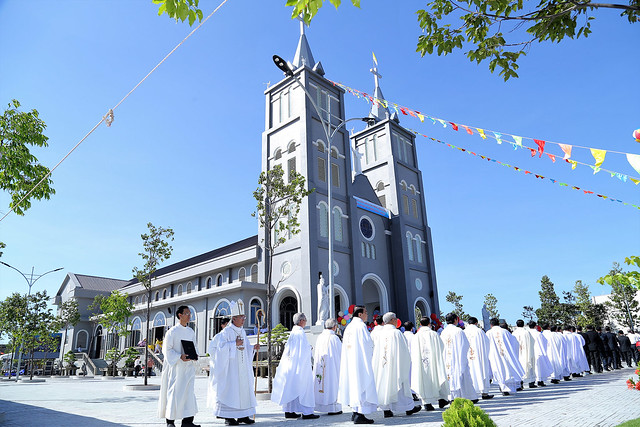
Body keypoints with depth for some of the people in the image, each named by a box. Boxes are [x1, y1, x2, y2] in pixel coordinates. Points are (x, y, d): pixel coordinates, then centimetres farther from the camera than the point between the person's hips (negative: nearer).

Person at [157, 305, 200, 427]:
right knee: (174, 391, -1)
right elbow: (167, 349, -9)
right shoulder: (172, 332, -6)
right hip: (175, 366, -5)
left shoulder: (191, 332, 11)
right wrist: (180, 356, -21)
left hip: (188, 366, 5)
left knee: (189, 391, 2)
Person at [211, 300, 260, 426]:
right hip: (231, 367, -7)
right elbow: (221, 347, -16)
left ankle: (243, 415, 15)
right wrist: (235, 344, -21)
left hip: (243, 368, 7)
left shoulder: (243, 332, 14)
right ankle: (228, 417, 5)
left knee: (244, 388, 7)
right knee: (230, 389, -5)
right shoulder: (226, 331, -7)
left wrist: (253, 348, 0)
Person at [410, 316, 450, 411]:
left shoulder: (416, 336, 0)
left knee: (425, 381, 3)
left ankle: (427, 403, 0)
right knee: (437, 377, 16)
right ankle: (442, 398, 21)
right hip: (433, 361, 0)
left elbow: (414, 353, 2)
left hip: (421, 363, 0)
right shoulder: (433, 334, -3)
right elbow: (441, 348, 1)